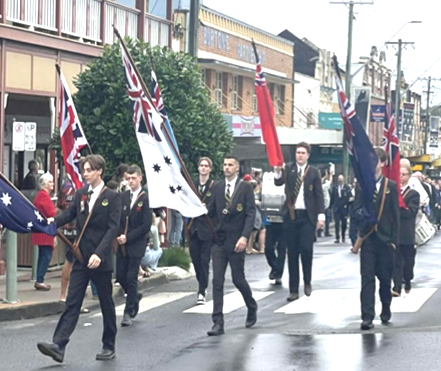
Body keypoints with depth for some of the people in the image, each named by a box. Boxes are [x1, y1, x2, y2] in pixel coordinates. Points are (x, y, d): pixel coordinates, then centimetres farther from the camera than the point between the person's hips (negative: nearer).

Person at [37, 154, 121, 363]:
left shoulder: (111, 197, -6)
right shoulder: (81, 195, 11)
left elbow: (113, 228, -13)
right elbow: (70, 214, 5)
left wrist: (99, 253, -23)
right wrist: (54, 221, -18)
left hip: (101, 259, -4)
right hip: (81, 258, 4)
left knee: (106, 304, 8)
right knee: (72, 303, -3)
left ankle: (109, 347, 20)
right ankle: (58, 345, -11)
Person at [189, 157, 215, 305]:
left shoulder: (215, 186, -5)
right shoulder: (192, 184, 9)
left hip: (207, 228, -4)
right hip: (194, 227, 4)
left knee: (204, 260, -5)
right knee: (195, 259, 10)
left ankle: (202, 292, -2)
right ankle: (202, 285, 29)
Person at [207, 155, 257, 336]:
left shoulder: (245, 187, -3)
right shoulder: (216, 187, 9)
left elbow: (250, 213, -8)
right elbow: (211, 211, 10)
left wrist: (244, 236, -17)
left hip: (236, 241, -3)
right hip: (219, 241, 3)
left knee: (238, 279, 6)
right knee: (217, 282, -3)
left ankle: (252, 308, 35)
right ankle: (218, 323, -2)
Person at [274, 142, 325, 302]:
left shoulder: (313, 172, 3)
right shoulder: (288, 168, 6)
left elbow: (319, 195, 2)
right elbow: (278, 183, -7)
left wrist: (321, 216, -5)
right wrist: (278, 172, -28)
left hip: (307, 216, -2)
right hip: (290, 216, 2)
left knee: (306, 249, -10)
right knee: (292, 253, 4)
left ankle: (307, 282, 15)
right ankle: (293, 290, 8)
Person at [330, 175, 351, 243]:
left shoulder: (347, 188, -2)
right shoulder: (335, 188, 7)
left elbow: (349, 198, -3)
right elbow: (332, 198, 10)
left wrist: (348, 206, -10)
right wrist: (331, 206, 7)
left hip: (344, 208, -1)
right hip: (336, 208, 1)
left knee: (344, 224, 9)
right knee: (337, 223, -6)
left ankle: (343, 237, 24)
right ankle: (337, 238, -7)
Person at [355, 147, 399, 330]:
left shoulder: (391, 186, 1)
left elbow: (395, 215, 1)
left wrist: (394, 240, -3)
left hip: (385, 239, 0)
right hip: (367, 238, 0)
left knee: (385, 277, 9)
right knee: (367, 277, -5)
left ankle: (386, 309, 32)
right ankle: (367, 316, -6)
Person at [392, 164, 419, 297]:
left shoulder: (413, 194, 0)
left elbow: (410, 212, -14)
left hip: (407, 233, -1)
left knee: (408, 260, 12)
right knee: (396, 261, -4)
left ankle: (407, 282, 30)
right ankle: (397, 287, -9)